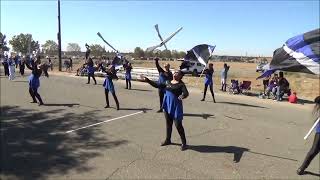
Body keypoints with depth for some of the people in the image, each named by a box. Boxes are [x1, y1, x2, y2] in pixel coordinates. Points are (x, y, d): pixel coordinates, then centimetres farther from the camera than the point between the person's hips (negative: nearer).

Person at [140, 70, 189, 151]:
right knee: (168, 123, 18)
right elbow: (157, 85, 15)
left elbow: (186, 93, -23)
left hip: (176, 106, -6)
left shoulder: (181, 84, -10)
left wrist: (183, 96, -47)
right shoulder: (167, 82, 9)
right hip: (167, 105, 6)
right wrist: (147, 80, 12)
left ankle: (184, 143, 11)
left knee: (178, 125, -3)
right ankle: (168, 140, 34)